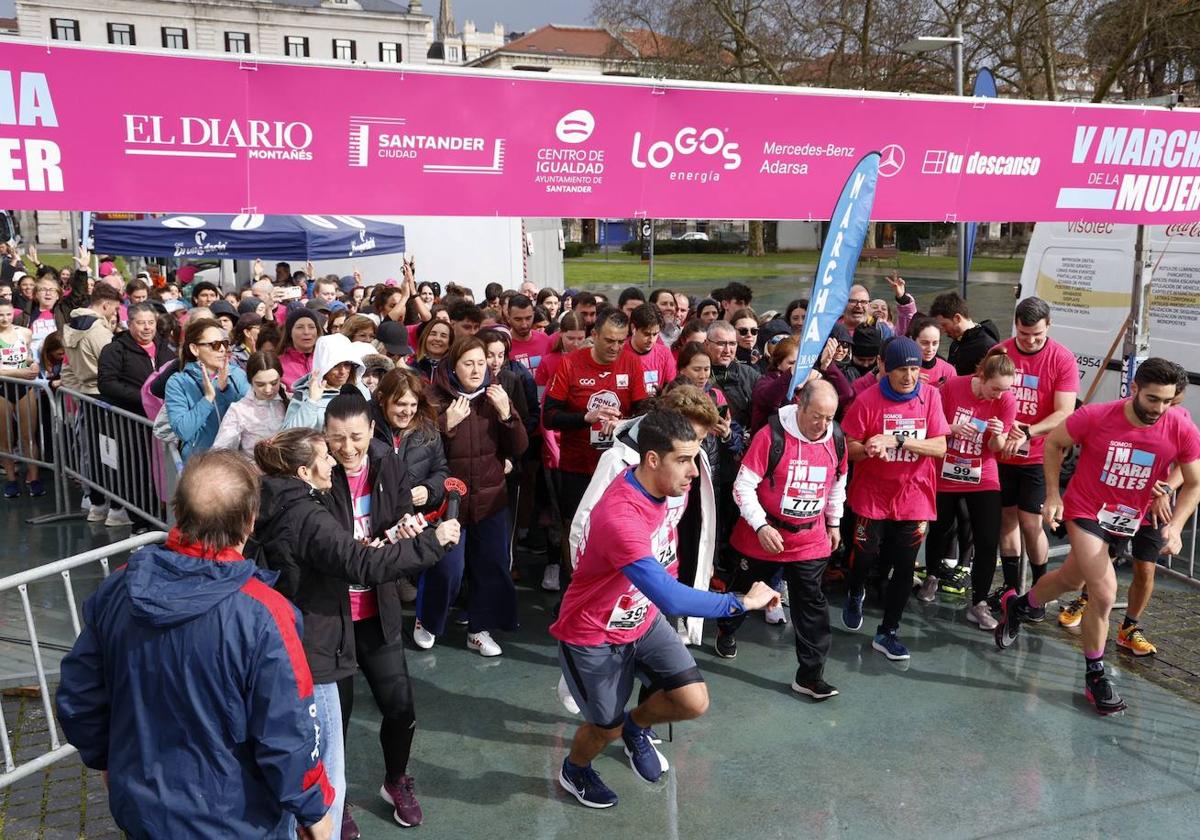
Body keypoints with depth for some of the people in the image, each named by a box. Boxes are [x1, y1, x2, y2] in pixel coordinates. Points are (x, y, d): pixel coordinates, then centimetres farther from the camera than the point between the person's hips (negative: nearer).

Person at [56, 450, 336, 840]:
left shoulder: (117, 589, -13)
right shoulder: (261, 615, -30)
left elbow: (77, 698, 0)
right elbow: (288, 739, -24)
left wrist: (104, 758, 18)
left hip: (140, 808, 4)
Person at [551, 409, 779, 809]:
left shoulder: (671, 487, -13)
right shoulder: (620, 518, -40)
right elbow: (670, 598, -44)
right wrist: (741, 602, -35)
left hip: (644, 620, 7)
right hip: (593, 635, -7)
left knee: (694, 702, -4)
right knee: (607, 727, 10)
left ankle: (636, 725, 30)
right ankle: (573, 772, 45)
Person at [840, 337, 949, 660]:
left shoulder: (930, 396, -3)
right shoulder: (868, 399, -9)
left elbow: (940, 447, -9)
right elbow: (849, 446, -4)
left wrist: (896, 440, -22)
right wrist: (867, 450, -27)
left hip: (914, 497, 2)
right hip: (873, 496, -1)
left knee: (905, 568, 5)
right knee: (865, 556, 3)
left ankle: (887, 633, 22)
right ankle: (855, 595, 39)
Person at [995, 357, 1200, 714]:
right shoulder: (1095, 417, -22)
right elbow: (1053, 443, -4)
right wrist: (1053, 495, -8)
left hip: (1130, 520, 4)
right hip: (1085, 512, -4)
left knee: (1071, 579, 22)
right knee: (1104, 594, -16)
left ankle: (1017, 606, 51)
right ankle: (1095, 675, 4)